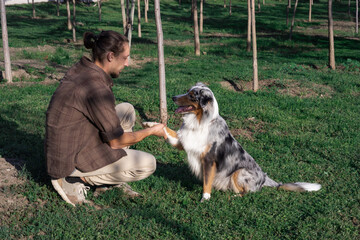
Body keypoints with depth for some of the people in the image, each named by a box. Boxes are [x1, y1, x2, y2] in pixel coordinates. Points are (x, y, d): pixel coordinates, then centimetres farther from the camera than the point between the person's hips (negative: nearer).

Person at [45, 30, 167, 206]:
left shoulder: (80, 69, 1)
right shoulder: (97, 89, -26)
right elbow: (117, 141, -16)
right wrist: (152, 131, -2)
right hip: (71, 161, -9)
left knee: (127, 110, 13)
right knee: (148, 164, -7)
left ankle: (113, 180, 16)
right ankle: (78, 179, -2)